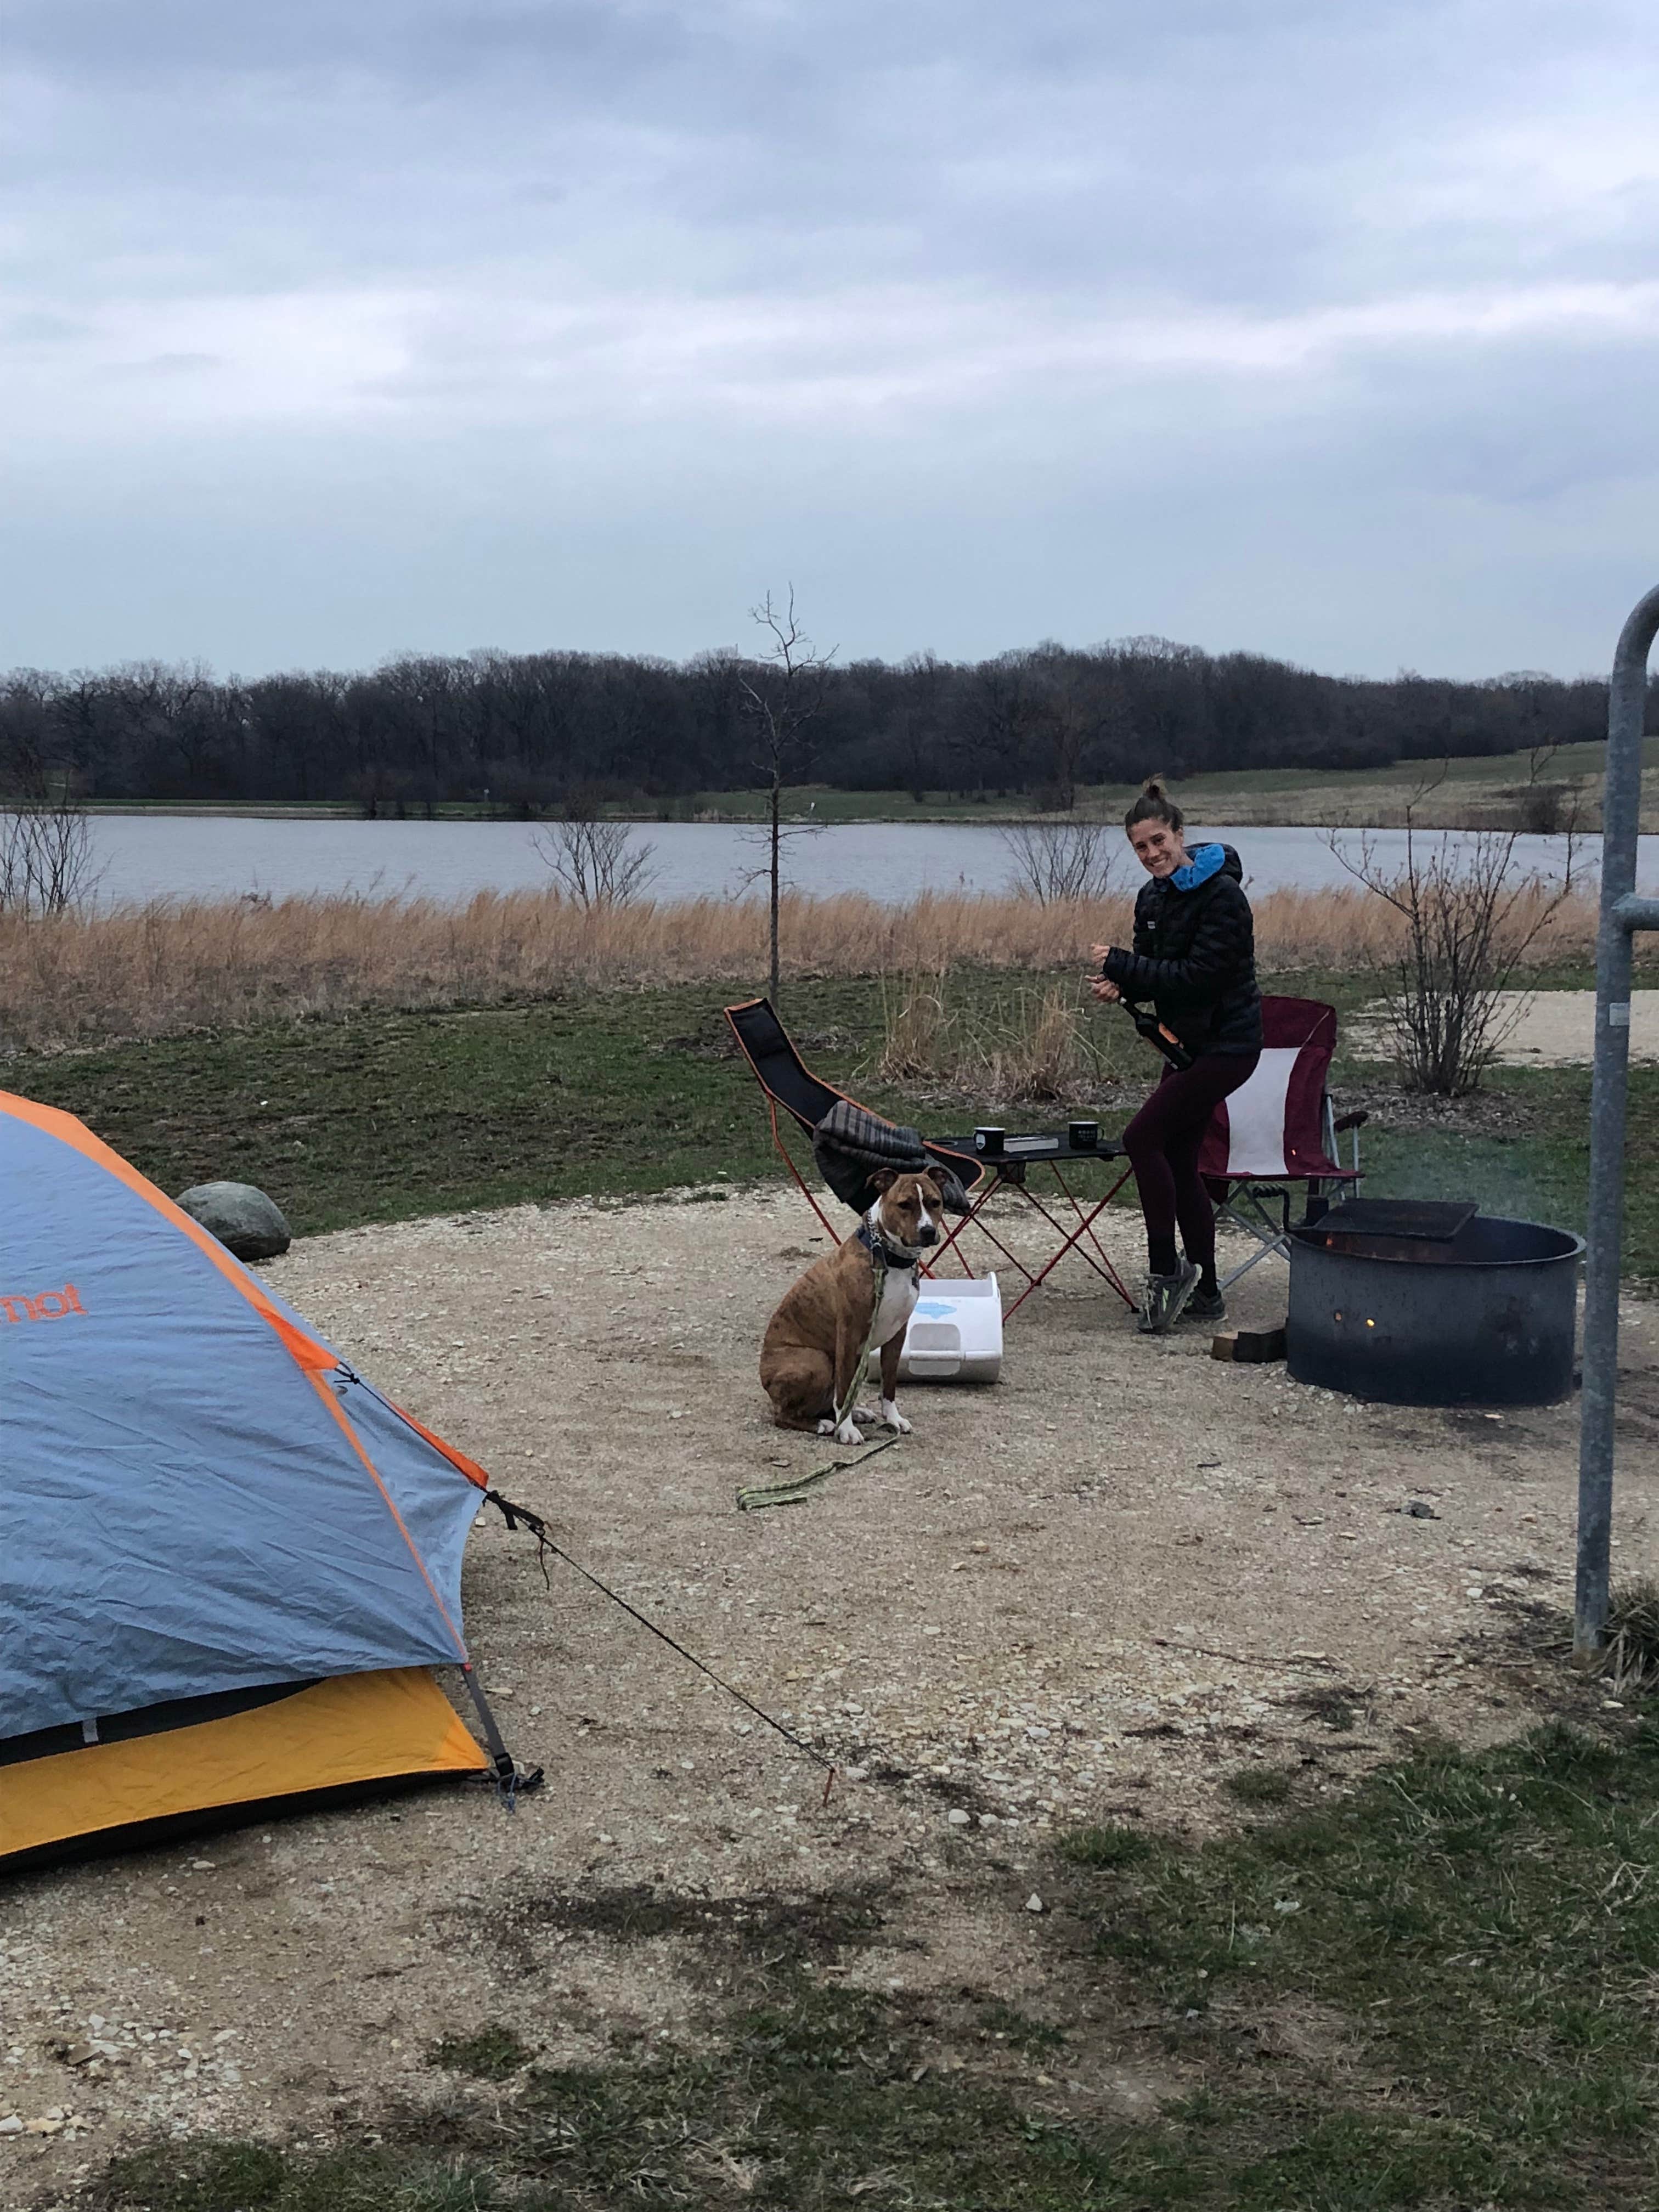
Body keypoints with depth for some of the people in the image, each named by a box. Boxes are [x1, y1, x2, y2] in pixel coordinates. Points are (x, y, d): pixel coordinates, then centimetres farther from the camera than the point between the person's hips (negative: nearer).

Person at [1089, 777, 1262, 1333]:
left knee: (1143, 1138, -15)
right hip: (1187, 1040, 9)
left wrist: (1120, 964, -19)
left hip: (1225, 1045, -9)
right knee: (1179, 1163, 9)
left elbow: (1198, 974, -24)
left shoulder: (1222, 895, -18)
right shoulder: (1153, 897, 8)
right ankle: (1204, 1292, 18)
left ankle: (1165, 1271, -5)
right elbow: (1154, 973, 13)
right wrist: (1120, 985, -10)